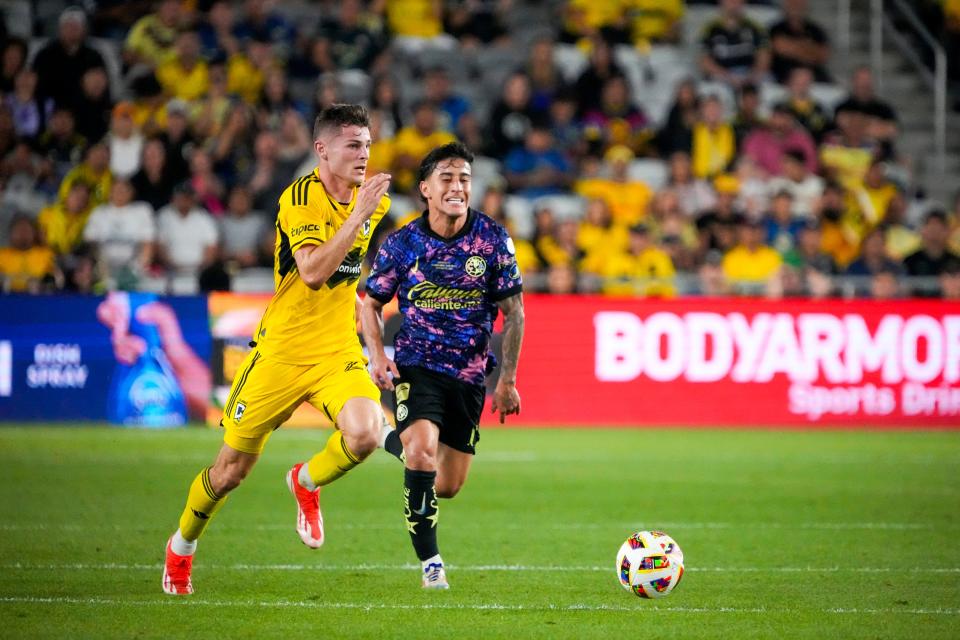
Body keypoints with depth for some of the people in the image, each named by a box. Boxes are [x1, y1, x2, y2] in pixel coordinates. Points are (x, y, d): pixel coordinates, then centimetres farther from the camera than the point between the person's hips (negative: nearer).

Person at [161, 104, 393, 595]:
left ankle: (306, 482, 8)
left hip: (338, 351, 4)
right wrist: (359, 214, -32)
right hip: (282, 351, -4)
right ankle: (181, 547, 33)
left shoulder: (373, 199, 5)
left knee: (364, 433, -25)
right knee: (233, 468, 5)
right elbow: (313, 270, -30)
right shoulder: (299, 198, -15)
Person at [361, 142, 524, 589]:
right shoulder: (402, 243, -7)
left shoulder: (493, 240, -7)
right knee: (422, 451, -28)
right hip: (416, 365, -2)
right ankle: (430, 563, -14)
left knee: (447, 486, 9)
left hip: (469, 375, 2)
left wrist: (507, 379, -1)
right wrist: (377, 356, -10)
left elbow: (512, 311, 1)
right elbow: (370, 302, 7)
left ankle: (396, 441, 44)